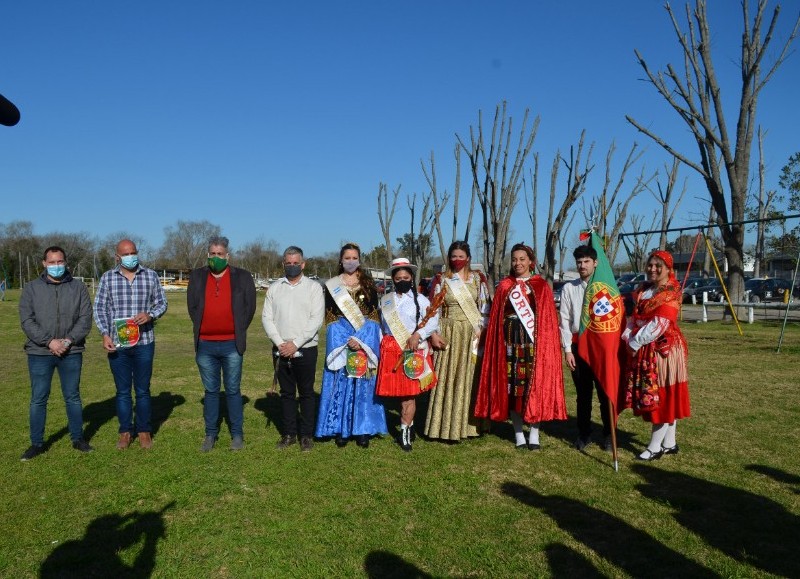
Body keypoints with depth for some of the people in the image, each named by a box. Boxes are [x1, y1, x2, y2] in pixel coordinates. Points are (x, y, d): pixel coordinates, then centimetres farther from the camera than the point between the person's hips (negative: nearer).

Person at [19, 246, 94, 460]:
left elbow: (85, 318, -1)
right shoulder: (31, 288, 2)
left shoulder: (78, 287, 3)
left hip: (71, 353, 0)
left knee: (73, 397, 10)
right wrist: (49, 341, -16)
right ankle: (37, 443, 19)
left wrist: (69, 340, -14)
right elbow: (27, 321, -4)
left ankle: (78, 439, 22)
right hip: (39, 353, 0)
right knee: (38, 399, 7)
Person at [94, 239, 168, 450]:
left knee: (142, 390, 8)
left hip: (144, 342, 0)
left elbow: (161, 302, 8)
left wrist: (150, 315, -13)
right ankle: (125, 432, 21)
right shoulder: (107, 278, 3)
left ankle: (144, 431, 21)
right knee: (122, 391, 9)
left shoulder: (151, 276, 3)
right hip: (117, 343, 0)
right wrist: (105, 334, -8)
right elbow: (99, 308, 3)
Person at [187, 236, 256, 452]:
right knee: (210, 391, 12)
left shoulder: (242, 277, 0)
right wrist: (200, 329, 5)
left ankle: (237, 434, 16)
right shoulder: (197, 276, 6)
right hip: (205, 345, 2)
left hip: (232, 344, -2)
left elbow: (250, 307, 2)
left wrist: (239, 332, 1)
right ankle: (210, 434, 21)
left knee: (233, 390, 6)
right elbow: (192, 306, 11)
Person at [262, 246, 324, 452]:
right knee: (286, 393, 10)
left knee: (306, 393, 3)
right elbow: (267, 318, 4)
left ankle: (307, 435, 12)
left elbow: (316, 319, -8)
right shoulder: (274, 288, 10)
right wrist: (280, 343, -9)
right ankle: (289, 433, 19)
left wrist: (295, 343, -14)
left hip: (305, 349, -3)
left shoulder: (313, 287, 0)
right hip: (281, 350, 3)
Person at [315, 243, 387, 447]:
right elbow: (330, 318, 0)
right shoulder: (332, 285, 5)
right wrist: (346, 341, -13)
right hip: (339, 342, 0)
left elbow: (373, 316, 1)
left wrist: (360, 340, -12)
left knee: (363, 386, 2)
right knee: (340, 385, 0)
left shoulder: (368, 284, 6)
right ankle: (341, 430, 8)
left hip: (365, 341, 0)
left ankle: (363, 430, 8)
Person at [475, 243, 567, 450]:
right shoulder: (504, 287, 10)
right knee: (512, 386, 2)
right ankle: (518, 433, 13)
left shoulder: (542, 287, 6)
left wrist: (546, 343, -6)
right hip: (510, 341, 1)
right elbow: (496, 318, 8)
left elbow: (549, 319, 4)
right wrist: (498, 344, 1)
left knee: (535, 384, -1)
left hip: (534, 342, -1)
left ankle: (534, 433, 10)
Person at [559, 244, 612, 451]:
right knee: (583, 393, 12)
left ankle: (608, 434, 23)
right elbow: (564, 320, 1)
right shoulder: (569, 288, 2)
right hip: (578, 345, 1)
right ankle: (584, 434, 26)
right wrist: (567, 349, -3)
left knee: (604, 392, 7)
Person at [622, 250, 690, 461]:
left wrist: (635, 343, -16)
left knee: (662, 397, 0)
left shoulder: (671, 293, -11)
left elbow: (659, 324, -19)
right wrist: (627, 338, -6)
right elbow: (633, 317, 11)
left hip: (663, 350, -8)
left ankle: (655, 447, 6)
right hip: (642, 351, 8)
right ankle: (669, 443, 22)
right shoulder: (642, 290, 12)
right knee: (650, 397, 11)